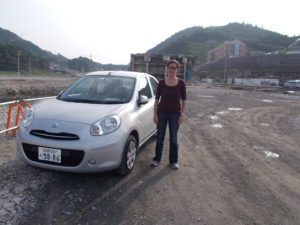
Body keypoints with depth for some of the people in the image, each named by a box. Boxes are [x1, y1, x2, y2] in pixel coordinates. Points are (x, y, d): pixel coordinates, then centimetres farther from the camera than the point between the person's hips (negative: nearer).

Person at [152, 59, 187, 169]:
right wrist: (155, 114, -3)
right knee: (160, 137, 10)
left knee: (173, 139, 8)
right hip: (162, 113, 1)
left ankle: (173, 161, 24)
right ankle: (157, 159, 26)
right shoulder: (161, 83, -2)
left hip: (175, 114, -1)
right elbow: (157, 99, 1)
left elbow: (184, 100, 1)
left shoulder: (181, 83, -3)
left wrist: (182, 114, -6)